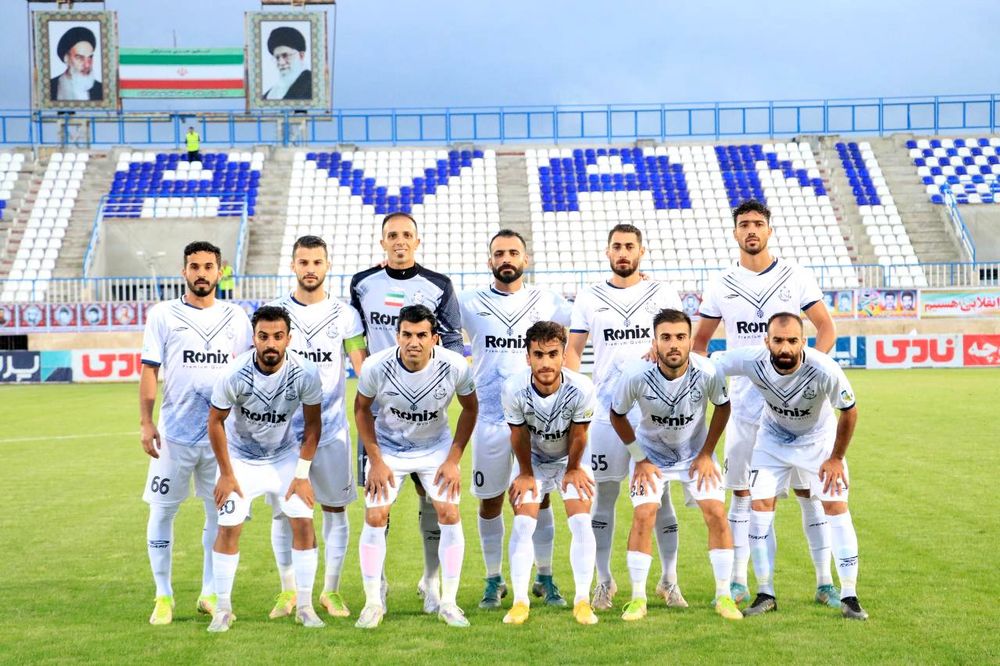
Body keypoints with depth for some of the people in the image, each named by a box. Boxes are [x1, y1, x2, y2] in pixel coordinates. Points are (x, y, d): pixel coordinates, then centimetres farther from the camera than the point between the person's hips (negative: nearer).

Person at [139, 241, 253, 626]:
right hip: (174, 432, -1)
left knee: (221, 511, 5)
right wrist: (145, 422, -7)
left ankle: (210, 593, 17)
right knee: (162, 511, 1)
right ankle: (163, 596, 12)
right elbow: (149, 371, 1)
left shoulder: (235, 317, 8)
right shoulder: (163, 315, 3)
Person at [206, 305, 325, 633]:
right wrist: (226, 474, -9)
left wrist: (302, 474, -9)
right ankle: (223, 609, 6)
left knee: (303, 522, -6)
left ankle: (304, 606, 6)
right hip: (240, 456, -1)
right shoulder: (234, 374, -28)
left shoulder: (305, 373, -24)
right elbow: (215, 422, -12)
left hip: (285, 455, 1)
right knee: (228, 528, -8)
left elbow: (312, 425, -9)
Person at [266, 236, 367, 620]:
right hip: (283, 429, 0)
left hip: (332, 428, 0)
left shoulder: (344, 315, 2)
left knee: (335, 508, 4)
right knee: (284, 510, 3)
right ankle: (288, 591, 15)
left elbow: (363, 369, -1)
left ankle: (331, 591, 15)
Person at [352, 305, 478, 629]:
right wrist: (375, 461, -9)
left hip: (436, 447, 1)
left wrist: (453, 460, -8)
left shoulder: (455, 366, -25)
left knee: (450, 515, -9)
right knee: (375, 518, -9)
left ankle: (448, 602, 3)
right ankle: (373, 602, 4)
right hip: (387, 446, 0)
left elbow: (470, 408, -6)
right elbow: (362, 409, -7)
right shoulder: (376, 366, -26)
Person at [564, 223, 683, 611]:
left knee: (660, 494, 2)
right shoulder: (589, 299, 8)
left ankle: (669, 580, 12)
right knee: (604, 494, 3)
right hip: (607, 412, 0)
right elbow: (573, 350, 9)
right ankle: (604, 581, 13)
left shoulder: (664, 294, 7)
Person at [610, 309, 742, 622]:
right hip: (651, 452, -1)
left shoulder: (707, 372, -27)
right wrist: (639, 459, -6)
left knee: (716, 513, -11)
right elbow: (617, 415, -8)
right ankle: (637, 598, -3)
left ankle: (723, 596, 3)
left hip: (696, 452, 1)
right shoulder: (636, 375, -28)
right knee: (643, 516, -15)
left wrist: (706, 454, -5)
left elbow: (722, 407, -4)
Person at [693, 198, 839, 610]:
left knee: (807, 489, 0)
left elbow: (826, 329, 6)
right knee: (741, 491, 4)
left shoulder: (796, 277, 1)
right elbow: (700, 340, 14)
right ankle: (738, 582, 11)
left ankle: (824, 581, 7)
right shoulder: (721, 285, 5)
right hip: (744, 401, 1)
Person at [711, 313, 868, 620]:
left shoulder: (824, 370, -36)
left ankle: (849, 597, 0)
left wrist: (836, 458, -10)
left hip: (819, 437, -2)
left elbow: (849, 411, -19)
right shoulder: (751, 360, -32)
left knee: (836, 505, -9)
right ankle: (766, 595, 5)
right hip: (773, 437, 2)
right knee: (760, 505, -7)